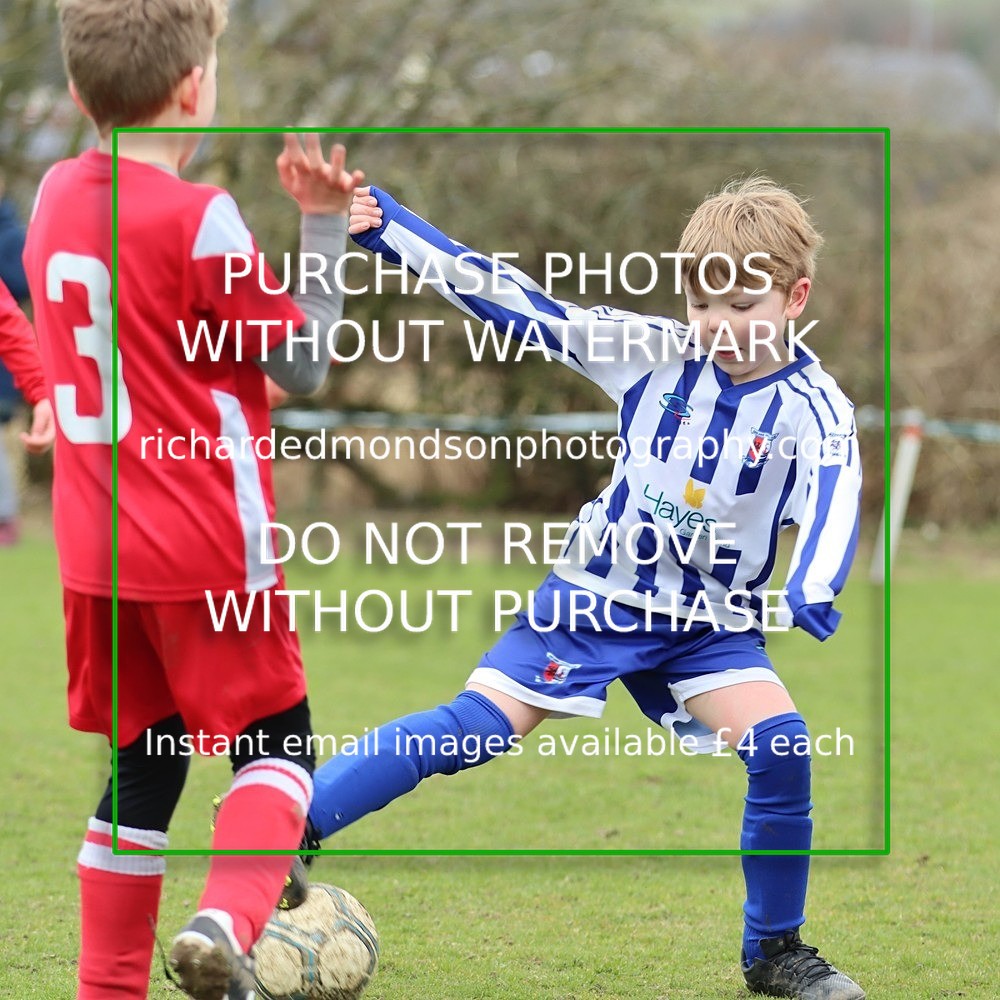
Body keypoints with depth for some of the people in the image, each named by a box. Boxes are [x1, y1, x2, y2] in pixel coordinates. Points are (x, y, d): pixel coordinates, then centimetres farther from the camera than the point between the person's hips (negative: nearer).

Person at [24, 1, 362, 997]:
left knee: (141, 765, 14)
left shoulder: (54, 196, 6)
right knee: (278, 742, 6)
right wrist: (324, 223, -1)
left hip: (95, 548, 6)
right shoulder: (199, 217, -15)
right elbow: (305, 362, -6)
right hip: (207, 545, -6)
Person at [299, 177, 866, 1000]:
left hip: (710, 624, 0)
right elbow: (519, 304, -7)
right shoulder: (655, 353, -7)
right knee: (476, 729, -14)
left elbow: (834, 494, -30)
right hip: (596, 593, 0)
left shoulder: (812, 408, -12)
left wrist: (810, 598, -51)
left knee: (783, 745, -21)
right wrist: (383, 227, -10)